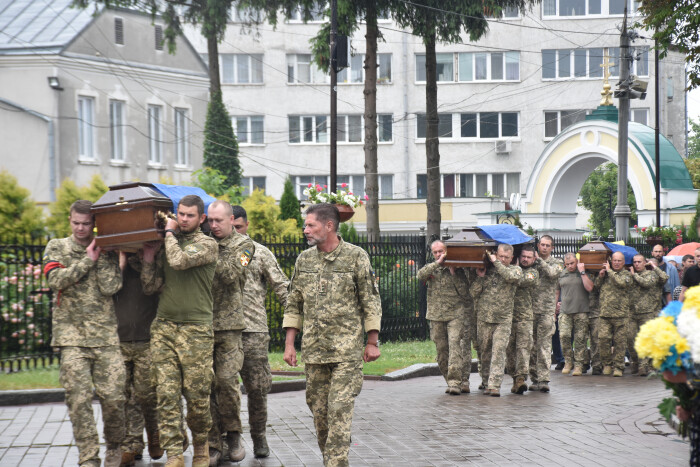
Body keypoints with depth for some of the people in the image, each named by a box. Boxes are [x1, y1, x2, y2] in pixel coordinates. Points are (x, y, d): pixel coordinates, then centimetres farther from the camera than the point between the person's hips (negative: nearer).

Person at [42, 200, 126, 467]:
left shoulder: (107, 252, 10)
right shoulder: (56, 248, 10)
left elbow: (111, 287, -4)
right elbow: (56, 280, -8)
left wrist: (102, 256, -5)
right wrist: (88, 259, -6)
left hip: (106, 335, 1)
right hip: (71, 335, 0)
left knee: (113, 397, -3)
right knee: (78, 399, -6)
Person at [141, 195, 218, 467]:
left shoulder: (207, 245, 0)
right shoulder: (166, 245, 16)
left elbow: (179, 260, -19)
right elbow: (150, 287, 15)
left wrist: (169, 231, -3)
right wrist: (148, 256, 4)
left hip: (196, 329, -4)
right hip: (164, 327, 4)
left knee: (197, 395, -1)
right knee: (166, 394, -4)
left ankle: (201, 445, 22)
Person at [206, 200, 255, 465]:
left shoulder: (243, 245, 5)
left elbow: (231, 275, -10)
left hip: (229, 325, -3)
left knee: (227, 379, -10)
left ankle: (233, 433, 11)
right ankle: (213, 445, 7)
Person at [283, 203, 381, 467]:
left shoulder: (356, 257, -3)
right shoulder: (304, 260, 10)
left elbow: (371, 301, -1)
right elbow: (293, 304, 14)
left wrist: (372, 342, -3)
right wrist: (289, 344, 8)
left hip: (347, 350, -5)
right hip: (314, 350, 5)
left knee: (340, 410, -10)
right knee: (318, 410, 8)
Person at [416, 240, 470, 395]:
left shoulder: (457, 269, 6)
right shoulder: (431, 268, 13)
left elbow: (465, 292, -2)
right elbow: (420, 275, -9)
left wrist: (453, 274, -9)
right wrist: (438, 263, -14)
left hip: (455, 314, -3)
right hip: (436, 316, 3)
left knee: (454, 345, -17)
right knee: (441, 349, 4)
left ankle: (455, 382, -22)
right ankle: (450, 381, 14)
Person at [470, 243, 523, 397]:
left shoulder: (516, 269, 6)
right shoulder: (486, 270, 10)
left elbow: (512, 276, -20)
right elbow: (473, 293, 9)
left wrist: (496, 262, -13)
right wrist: (480, 277, -4)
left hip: (503, 319, -2)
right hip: (484, 317, 2)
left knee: (499, 351, -12)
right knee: (485, 352, 9)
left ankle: (495, 385, -15)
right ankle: (487, 383, 22)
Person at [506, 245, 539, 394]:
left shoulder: (533, 273, 2)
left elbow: (518, 281, -13)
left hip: (524, 316, -5)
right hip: (508, 315, 5)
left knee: (523, 347, -13)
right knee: (510, 348, 4)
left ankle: (521, 378, -22)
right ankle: (515, 378, 10)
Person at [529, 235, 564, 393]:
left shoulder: (557, 262, 9)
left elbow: (552, 272, -12)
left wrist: (539, 261, -7)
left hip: (547, 309, -3)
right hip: (530, 307, 3)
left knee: (544, 344, -7)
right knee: (531, 344, 4)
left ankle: (543, 378, -9)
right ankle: (534, 378, 10)